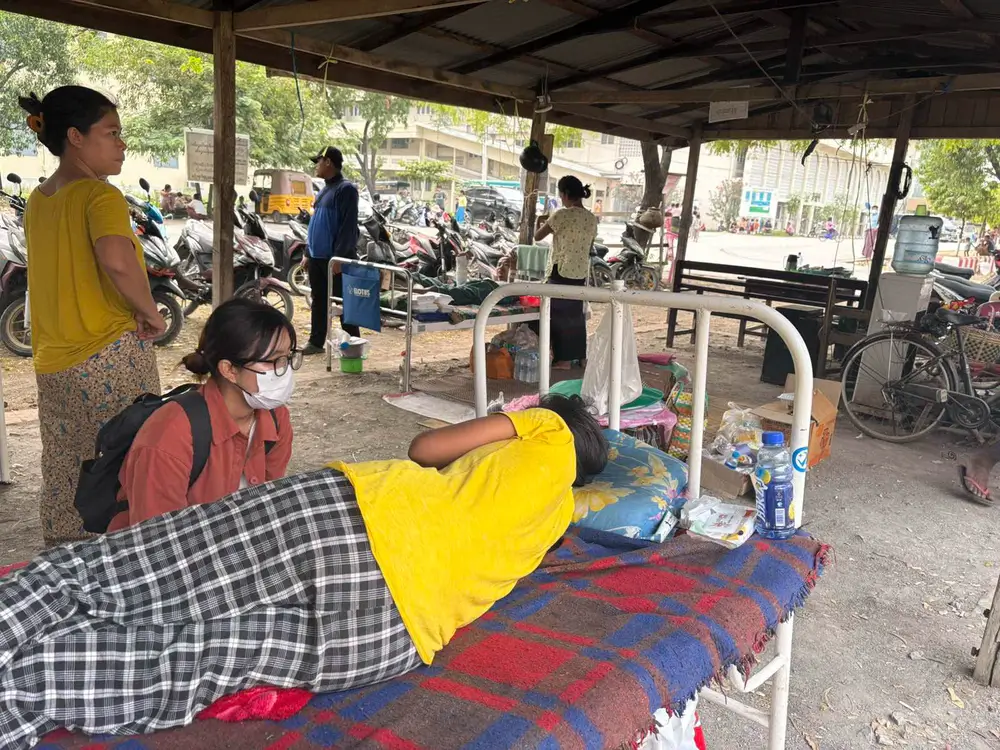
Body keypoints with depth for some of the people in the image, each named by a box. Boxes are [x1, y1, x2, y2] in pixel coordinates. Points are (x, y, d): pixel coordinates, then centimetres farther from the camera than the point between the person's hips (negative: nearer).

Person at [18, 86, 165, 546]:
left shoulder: (37, 200, 12)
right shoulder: (101, 196, -14)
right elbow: (117, 260, -33)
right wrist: (150, 312, -17)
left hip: (53, 365, 8)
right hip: (111, 357, -8)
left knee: (65, 484, 17)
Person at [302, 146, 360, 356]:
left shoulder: (346, 189, -11)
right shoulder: (324, 190, 17)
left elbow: (348, 226, -18)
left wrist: (339, 256, -23)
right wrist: (308, 252, 18)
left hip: (335, 258, -9)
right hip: (317, 257, 9)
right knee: (318, 301, 13)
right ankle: (316, 342, 21)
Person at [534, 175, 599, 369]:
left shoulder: (562, 215, -14)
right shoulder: (592, 218, 7)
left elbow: (538, 236, -8)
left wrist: (545, 222, 14)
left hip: (561, 271, -7)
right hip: (581, 272, 7)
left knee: (560, 314, 3)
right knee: (576, 313, 16)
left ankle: (564, 359, 7)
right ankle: (579, 354, 24)